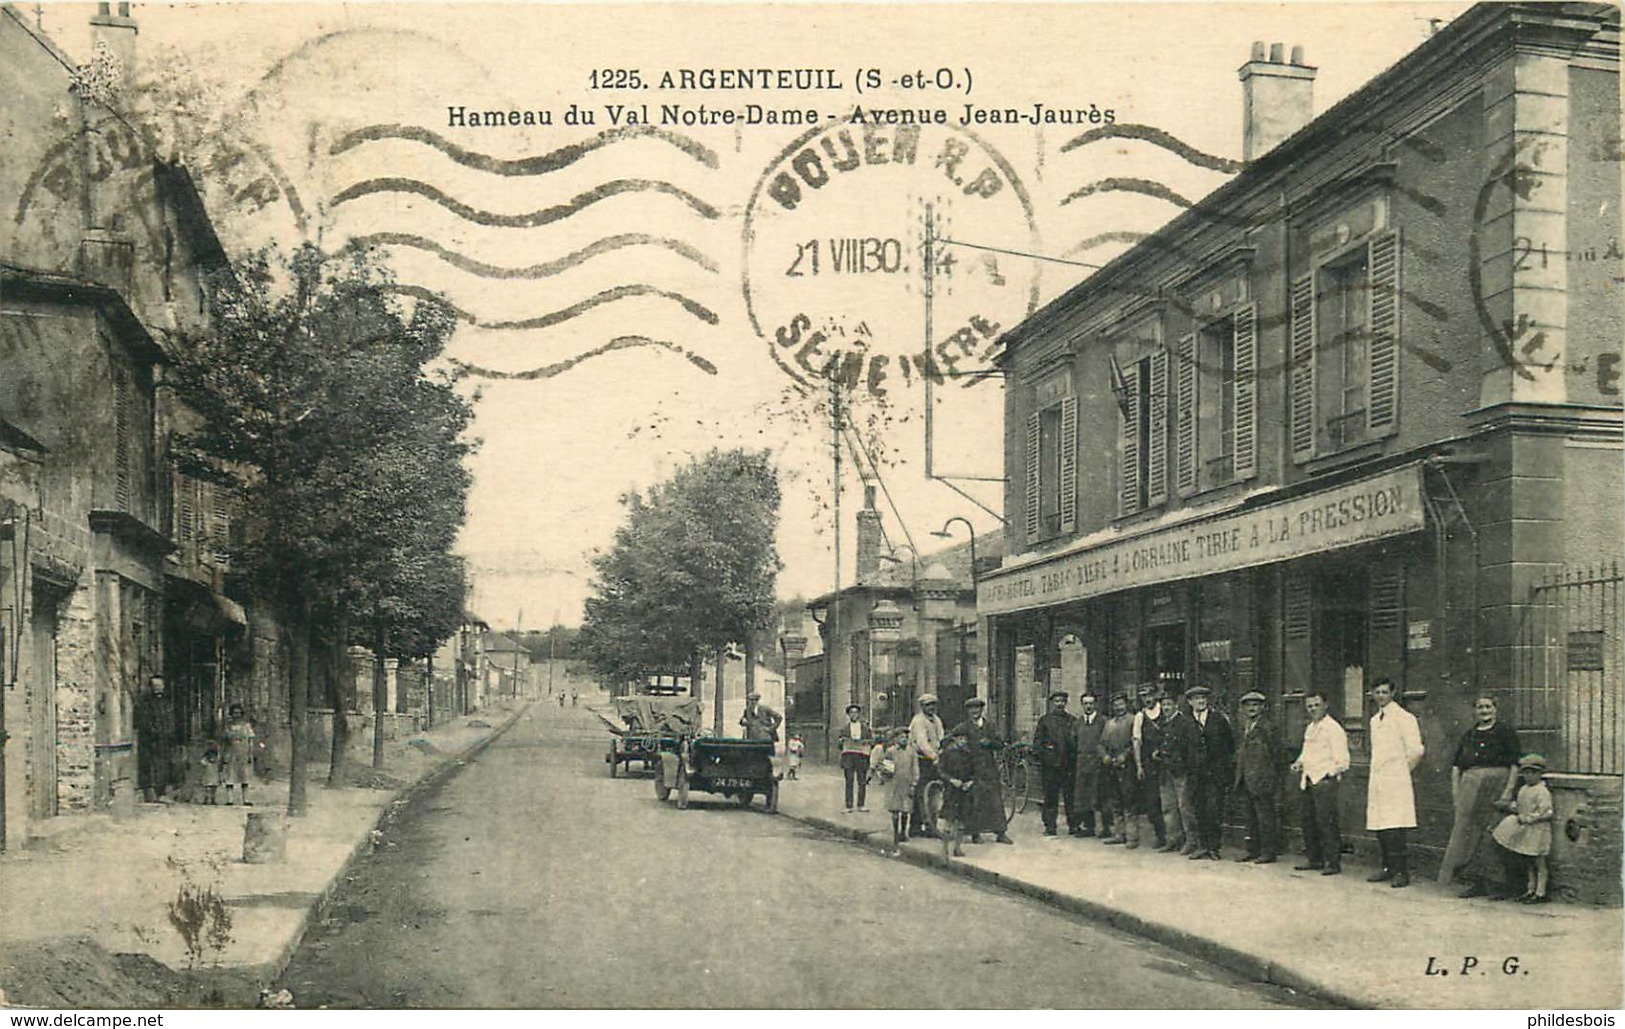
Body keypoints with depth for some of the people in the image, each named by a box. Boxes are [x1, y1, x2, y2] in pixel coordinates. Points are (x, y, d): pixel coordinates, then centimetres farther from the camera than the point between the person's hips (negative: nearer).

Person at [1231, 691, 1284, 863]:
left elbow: (1275, 755, -8)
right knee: (1249, 817, 11)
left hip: (1262, 781, -8)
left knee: (1265, 817, -4)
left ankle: (1269, 852, 1)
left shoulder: (1268, 728, -7)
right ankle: (1253, 850, 18)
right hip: (1245, 782, 8)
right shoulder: (1244, 728, 17)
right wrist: (1237, 778, 15)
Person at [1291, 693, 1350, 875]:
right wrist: (1299, 763, 11)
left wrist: (1328, 772, -18)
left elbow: (1342, 762, -10)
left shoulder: (1333, 728, -7)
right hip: (1308, 781, 8)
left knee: (1326, 822, -9)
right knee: (1308, 821, 9)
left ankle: (1333, 862, -5)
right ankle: (1315, 859, 18)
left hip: (1325, 780, -8)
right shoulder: (1309, 728, 17)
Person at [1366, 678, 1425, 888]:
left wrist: (1401, 772, -2)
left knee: (1396, 829, -11)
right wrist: (1378, 773, 15)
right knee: (1379, 827, 7)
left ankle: (1402, 872, -7)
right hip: (1376, 781, 7)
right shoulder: (1375, 720, 17)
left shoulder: (1404, 718, -6)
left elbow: (1416, 752, -9)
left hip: (1396, 782, -7)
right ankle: (1387, 868, 16)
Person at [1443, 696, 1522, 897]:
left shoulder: (1505, 732, 6)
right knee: (1466, 828, -2)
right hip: (1470, 786, 5)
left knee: (1493, 832, -8)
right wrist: (1455, 792, 6)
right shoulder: (1468, 735, 19)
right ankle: (1476, 882, 2)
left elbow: (1515, 764, -1)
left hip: (1497, 782, -4)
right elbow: (1456, 765, 17)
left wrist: (1508, 792, -10)